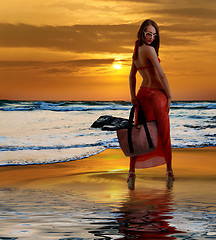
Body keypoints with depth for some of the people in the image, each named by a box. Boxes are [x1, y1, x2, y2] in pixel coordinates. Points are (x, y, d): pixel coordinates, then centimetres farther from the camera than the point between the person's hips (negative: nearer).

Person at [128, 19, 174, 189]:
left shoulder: (137, 51, 11)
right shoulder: (149, 50, -14)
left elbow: (132, 76, 12)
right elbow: (161, 75, -16)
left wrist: (133, 96, 5)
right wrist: (169, 97, -10)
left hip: (142, 93, 7)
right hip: (156, 95, -7)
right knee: (164, 135, 5)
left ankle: (132, 172, 1)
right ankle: (169, 171, 12)